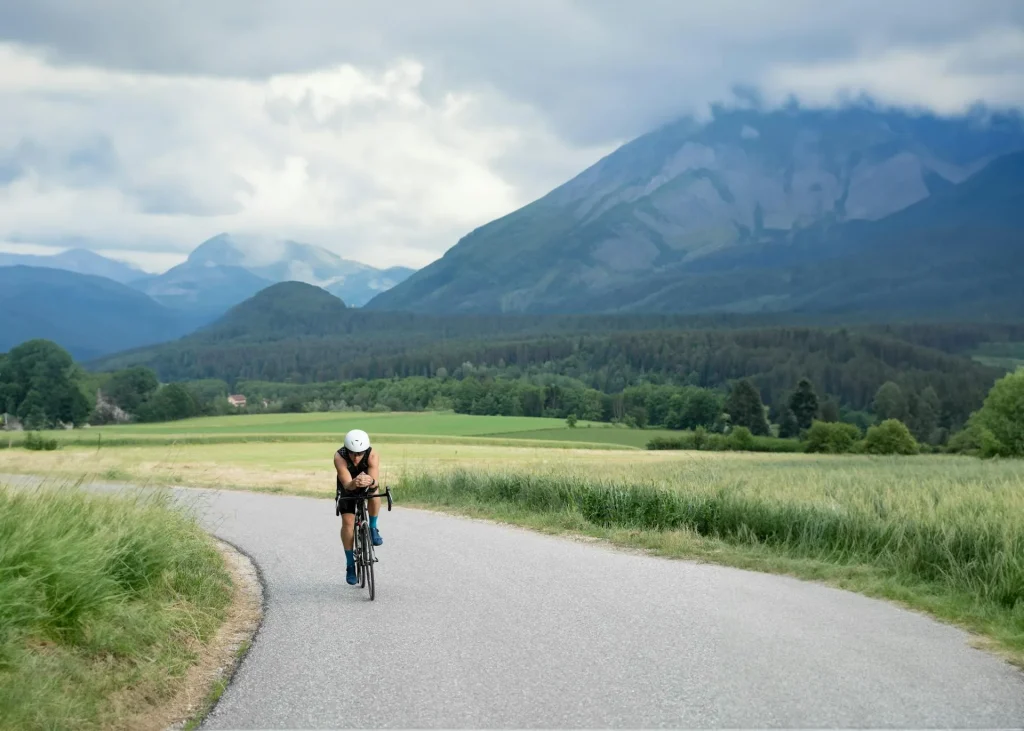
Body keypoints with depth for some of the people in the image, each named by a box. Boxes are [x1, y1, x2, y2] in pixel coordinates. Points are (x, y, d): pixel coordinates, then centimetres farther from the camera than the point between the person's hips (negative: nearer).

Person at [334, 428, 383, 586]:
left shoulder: (372, 455, -34)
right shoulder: (339, 457, -35)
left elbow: (375, 483, -43)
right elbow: (347, 484, -44)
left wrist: (370, 482, -67)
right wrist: (354, 483, -67)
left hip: (367, 486, 0)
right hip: (348, 488, 0)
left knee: (374, 494, -34)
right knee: (348, 521, -16)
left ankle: (373, 529, -9)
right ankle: (350, 564, -2)